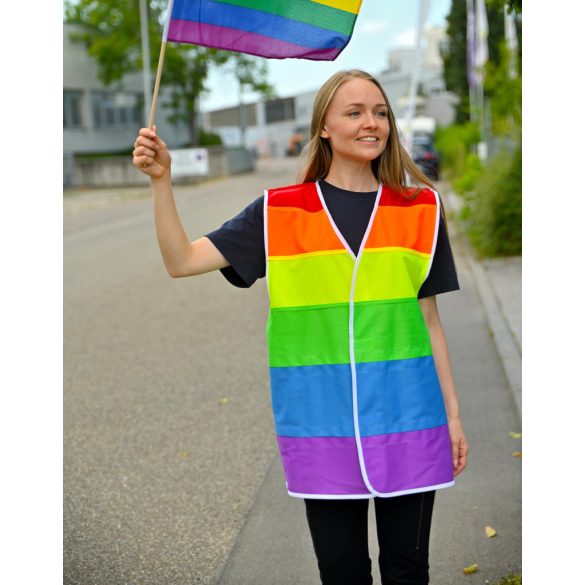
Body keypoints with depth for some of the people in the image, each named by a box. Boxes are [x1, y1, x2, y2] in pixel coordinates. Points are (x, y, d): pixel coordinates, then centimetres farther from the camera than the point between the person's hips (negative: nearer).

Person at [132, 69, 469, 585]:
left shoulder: (420, 208, 4)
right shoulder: (280, 210, 1)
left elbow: (428, 319, 8)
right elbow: (183, 261, -4)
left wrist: (453, 414, 8)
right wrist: (161, 179, -16)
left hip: (407, 420, 1)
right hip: (323, 423, -1)